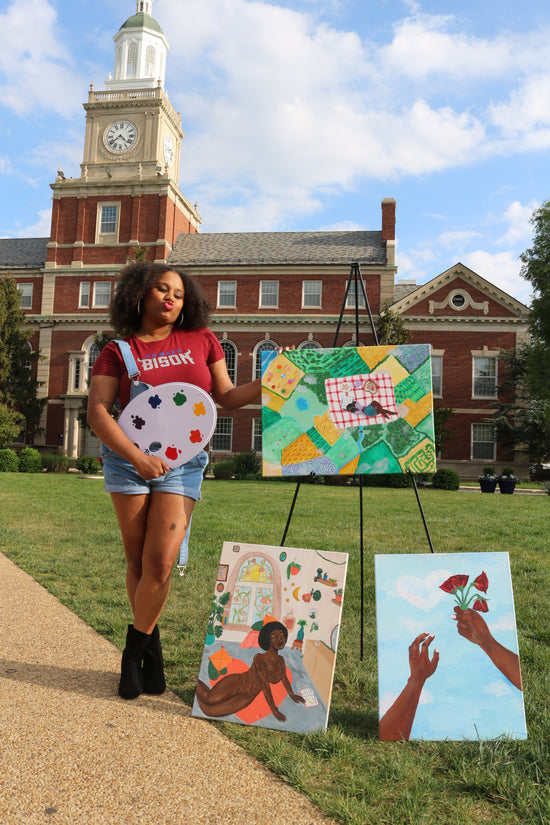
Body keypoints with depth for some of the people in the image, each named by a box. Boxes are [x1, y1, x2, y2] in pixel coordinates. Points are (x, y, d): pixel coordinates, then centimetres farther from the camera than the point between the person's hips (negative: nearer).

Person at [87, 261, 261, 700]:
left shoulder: (201, 340, 9)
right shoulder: (118, 351, 3)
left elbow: (227, 396, 13)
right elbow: (97, 411, -7)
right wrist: (137, 456, -20)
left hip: (184, 462, 0)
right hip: (128, 460, 0)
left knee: (161, 562, -9)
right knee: (139, 560, 6)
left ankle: (135, 650, 14)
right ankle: (151, 649, 26)